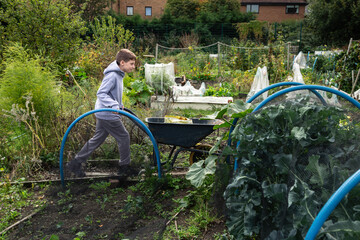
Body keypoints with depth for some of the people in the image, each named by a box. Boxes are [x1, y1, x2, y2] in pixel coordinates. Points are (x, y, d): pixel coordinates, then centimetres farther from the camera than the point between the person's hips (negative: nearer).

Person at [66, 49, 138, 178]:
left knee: (98, 139, 15)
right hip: (108, 115, -10)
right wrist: (114, 105, -35)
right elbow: (101, 93, -24)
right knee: (124, 137, 1)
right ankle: (124, 167, 16)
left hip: (103, 114, 10)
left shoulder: (118, 74, 13)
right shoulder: (112, 75, -19)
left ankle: (75, 163, 22)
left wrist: (119, 104, 24)